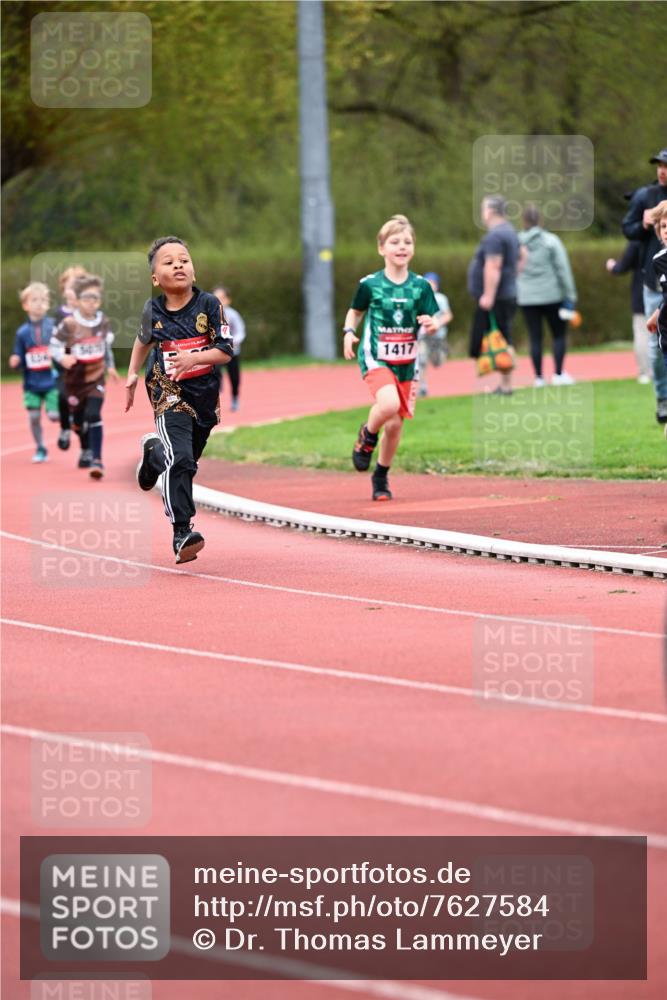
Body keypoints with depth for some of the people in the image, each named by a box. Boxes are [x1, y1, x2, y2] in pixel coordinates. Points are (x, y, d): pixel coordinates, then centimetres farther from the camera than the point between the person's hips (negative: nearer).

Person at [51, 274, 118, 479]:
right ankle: (86, 451, 43)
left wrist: (110, 365, 23)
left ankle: (96, 460, -17)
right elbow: (55, 345, -9)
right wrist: (62, 358, -29)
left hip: (96, 378, 0)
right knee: (78, 420, 14)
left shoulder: (102, 322, -1)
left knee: (93, 415, -18)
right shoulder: (69, 324, -14)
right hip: (75, 380, 0)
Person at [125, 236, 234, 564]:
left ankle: (153, 451, 54)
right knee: (180, 461, -21)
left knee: (186, 459, 20)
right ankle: (182, 533, -20)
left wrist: (193, 358, -27)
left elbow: (225, 351, -13)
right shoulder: (153, 310, -4)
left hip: (205, 394, 2)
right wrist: (132, 374, 18)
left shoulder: (209, 304, -10)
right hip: (169, 393, -2)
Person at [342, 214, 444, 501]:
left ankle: (381, 477, 28)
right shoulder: (370, 284, -5)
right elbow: (354, 311, 10)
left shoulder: (420, 286, 0)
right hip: (375, 358, -3)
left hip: (406, 362, 3)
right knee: (389, 403, -30)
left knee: (395, 423, 7)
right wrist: (349, 332, -7)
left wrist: (432, 324, -21)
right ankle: (367, 437, 2)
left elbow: (434, 320, 2)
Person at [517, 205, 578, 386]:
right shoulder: (550, 241, -7)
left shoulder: (516, 242, -2)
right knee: (559, 334, 9)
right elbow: (563, 269, -7)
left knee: (535, 337, 6)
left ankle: (538, 377, 6)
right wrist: (570, 295, -2)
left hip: (526, 298, 2)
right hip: (551, 296, -2)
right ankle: (559, 374, 2)